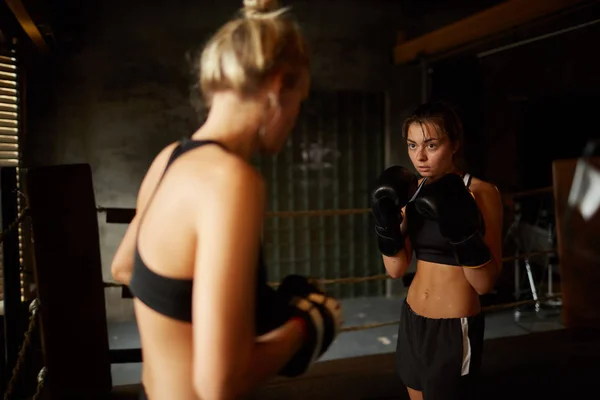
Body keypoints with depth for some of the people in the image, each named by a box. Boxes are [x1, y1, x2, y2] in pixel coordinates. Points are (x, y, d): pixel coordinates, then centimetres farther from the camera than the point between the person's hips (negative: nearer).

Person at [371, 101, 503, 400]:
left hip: (454, 329, -5)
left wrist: (462, 230, -30)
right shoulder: (414, 190, 2)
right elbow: (396, 269, -1)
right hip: (413, 321, 5)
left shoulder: (481, 193, -14)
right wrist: (386, 216, -14)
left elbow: (485, 283, -16)